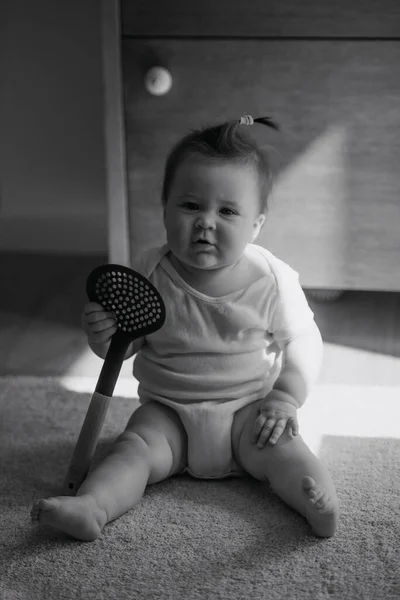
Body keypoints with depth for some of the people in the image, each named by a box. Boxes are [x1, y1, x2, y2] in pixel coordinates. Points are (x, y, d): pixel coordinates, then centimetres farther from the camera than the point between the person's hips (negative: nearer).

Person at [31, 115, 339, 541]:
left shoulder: (274, 280, -9)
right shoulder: (149, 274, -7)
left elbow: (302, 341, 2)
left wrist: (286, 398, -11)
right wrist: (103, 334, -21)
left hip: (248, 410, 0)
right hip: (167, 413, 0)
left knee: (283, 449, -26)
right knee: (133, 449, -23)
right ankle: (90, 506, -41)